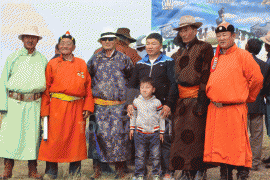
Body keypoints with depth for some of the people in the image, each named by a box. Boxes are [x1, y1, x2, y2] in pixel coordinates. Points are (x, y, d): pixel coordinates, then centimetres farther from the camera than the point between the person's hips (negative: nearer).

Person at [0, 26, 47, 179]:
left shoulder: (43, 60, 10)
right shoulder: (13, 58, 7)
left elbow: (46, 83, 14)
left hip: (34, 103, 1)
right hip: (14, 102, -1)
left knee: (33, 135, 2)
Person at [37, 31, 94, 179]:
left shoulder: (82, 64, 11)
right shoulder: (52, 64, 6)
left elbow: (88, 86, 10)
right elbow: (46, 89, 5)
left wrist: (88, 107, 1)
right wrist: (44, 110, -2)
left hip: (77, 108, 2)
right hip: (57, 106, -1)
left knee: (77, 139, 5)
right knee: (54, 138, -4)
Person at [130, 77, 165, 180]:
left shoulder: (157, 102, -2)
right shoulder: (136, 102, 2)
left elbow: (161, 117, 5)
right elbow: (133, 115, 15)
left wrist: (161, 132, 6)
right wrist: (132, 128, 13)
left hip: (154, 133, 0)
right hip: (140, 133, 1)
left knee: (155, 155, 5)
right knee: (140, 155, 5)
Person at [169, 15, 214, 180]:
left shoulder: (204, 48, 0)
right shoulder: (178, 53, 19)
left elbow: (206, 75, -8)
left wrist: (201, 100, -15)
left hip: (197, 97, -6)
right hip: (181, 100, 6)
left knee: (196, 134, -6)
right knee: (180, 134, 3)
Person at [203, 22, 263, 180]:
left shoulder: (243, 55, -4)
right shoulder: (215, 58, 15)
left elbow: (257, 78, -2)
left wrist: (246, 98, 5)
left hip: (235, 109, -6)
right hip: (215, 110, 6)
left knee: (237, 146, -4)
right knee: (219, 145, 10)